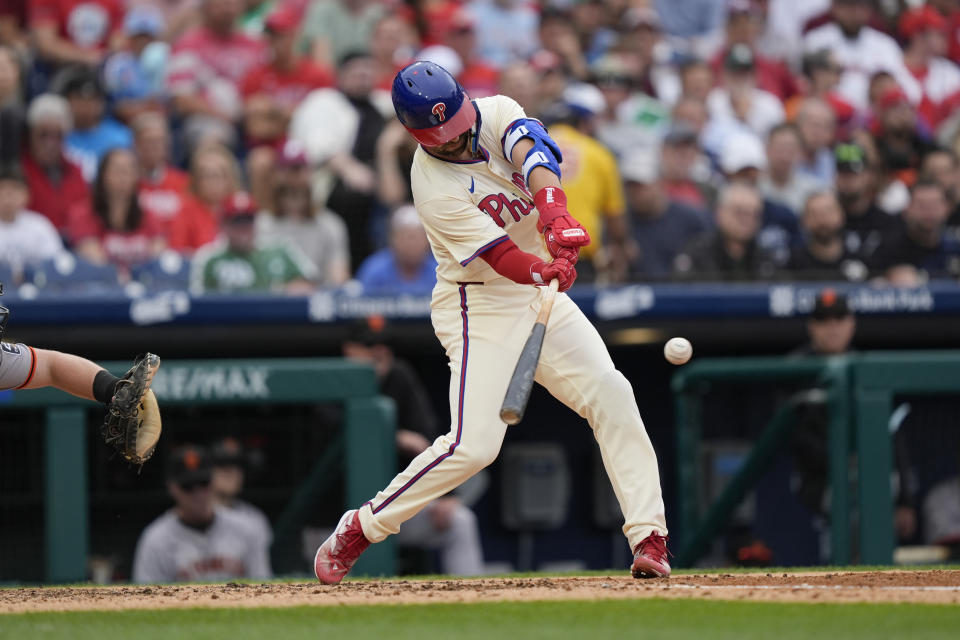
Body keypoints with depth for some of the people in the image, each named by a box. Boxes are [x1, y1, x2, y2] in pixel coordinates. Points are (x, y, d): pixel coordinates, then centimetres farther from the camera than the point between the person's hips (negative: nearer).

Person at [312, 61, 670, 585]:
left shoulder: (495, 113, -5)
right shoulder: (435, 188, -21)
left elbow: (532, 153, -26)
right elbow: (501, 257, -27)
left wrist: (554, 212, -45)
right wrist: (545, 271, -48)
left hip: (538, 290, 6)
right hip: (479, 306, -6)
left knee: (611, 394, -9)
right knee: (473, 444, -16)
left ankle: (649, 539, -8)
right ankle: (358, 530, 0)